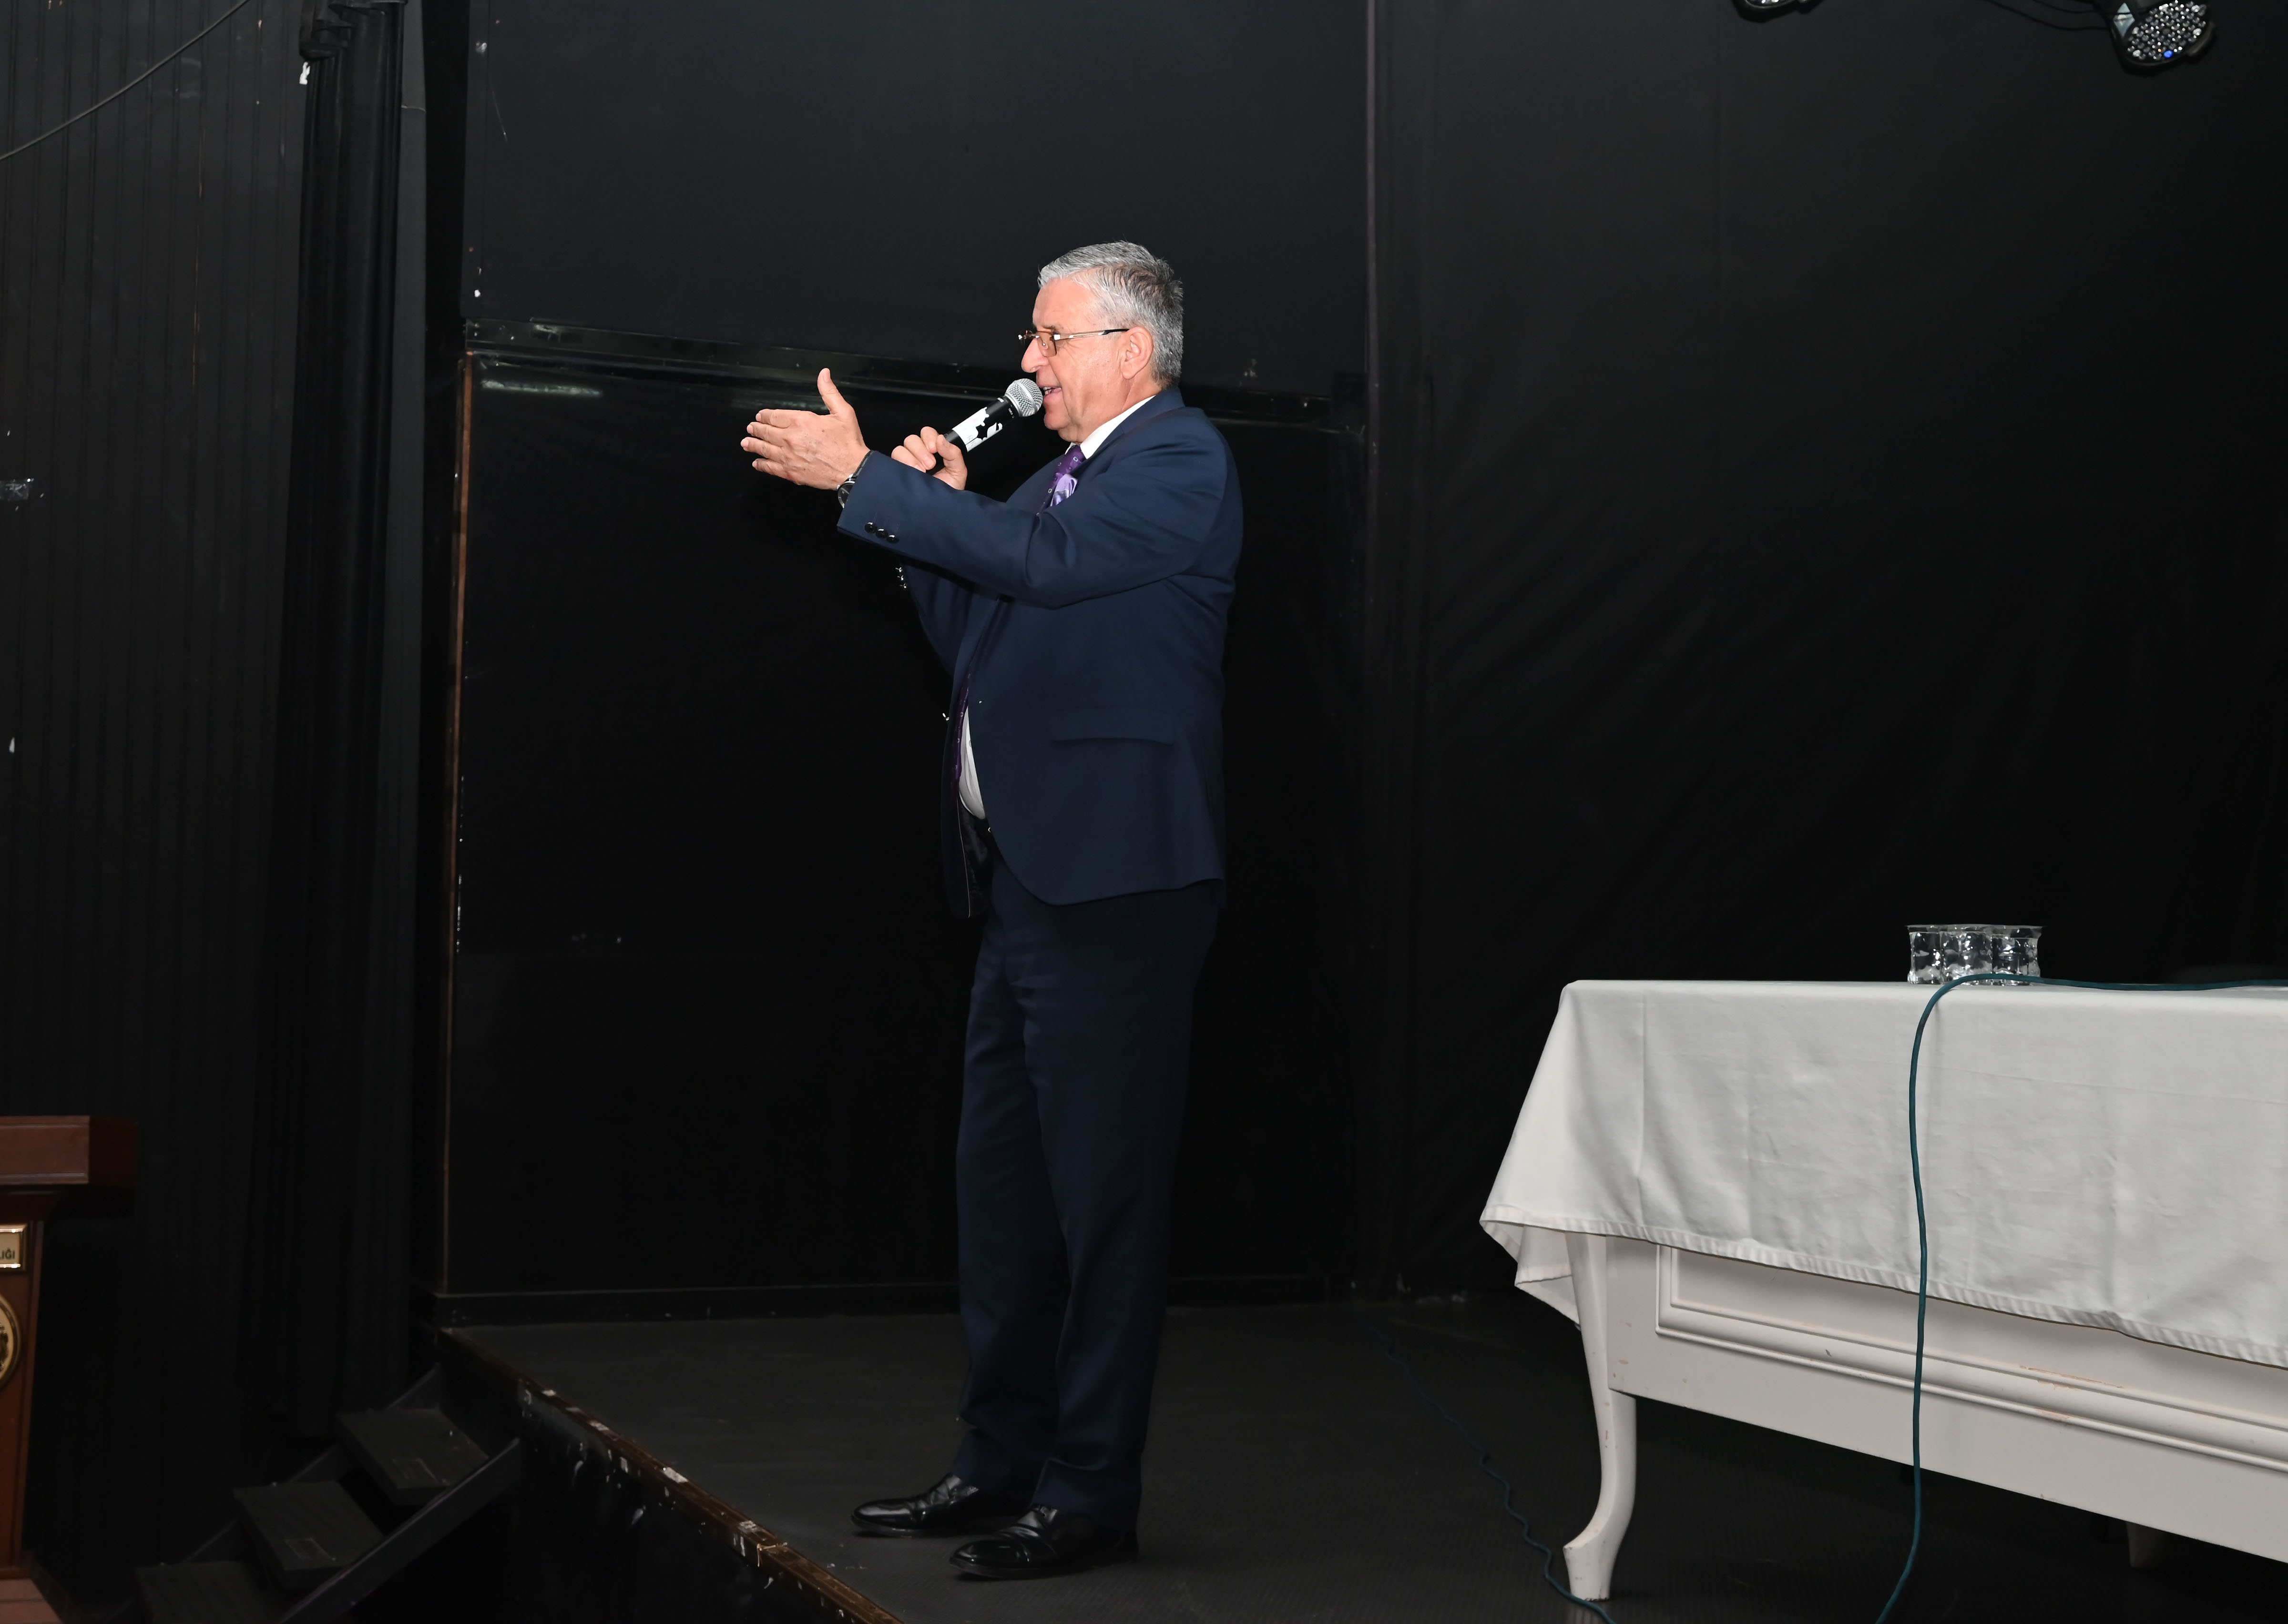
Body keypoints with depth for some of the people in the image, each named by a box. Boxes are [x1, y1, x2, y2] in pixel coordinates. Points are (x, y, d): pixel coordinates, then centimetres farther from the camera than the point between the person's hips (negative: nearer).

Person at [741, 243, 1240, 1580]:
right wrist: (938, 510, 8)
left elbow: (1044, 562, -23)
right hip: (1026, 875, 10)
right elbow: (976, 638, 22)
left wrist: (868, 480, -21)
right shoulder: (1066, 475, 21)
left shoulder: (1180, 459, -8)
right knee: (1002, 1183, 14)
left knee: (1104, 1190, -5)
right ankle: (1002, 1463, 24)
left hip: (1115, 880, -10)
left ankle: (1092, 1495, 3)